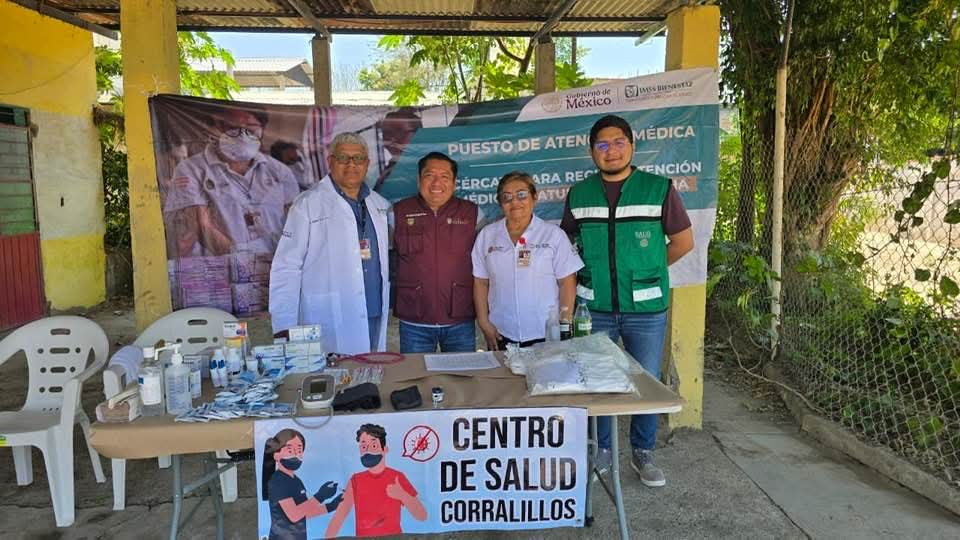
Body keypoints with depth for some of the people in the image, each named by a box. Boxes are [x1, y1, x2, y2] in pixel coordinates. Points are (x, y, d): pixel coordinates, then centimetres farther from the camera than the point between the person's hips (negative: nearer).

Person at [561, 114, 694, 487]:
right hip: (593, 309, 2)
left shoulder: (659, 189, -3)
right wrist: (589, 275, 4)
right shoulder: (578, 195, 4)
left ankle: (643, 454, 28)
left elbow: (683, 241, 4)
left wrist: (647, 271, 7)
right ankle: (601, 450, 29)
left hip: (646, 308, -1)